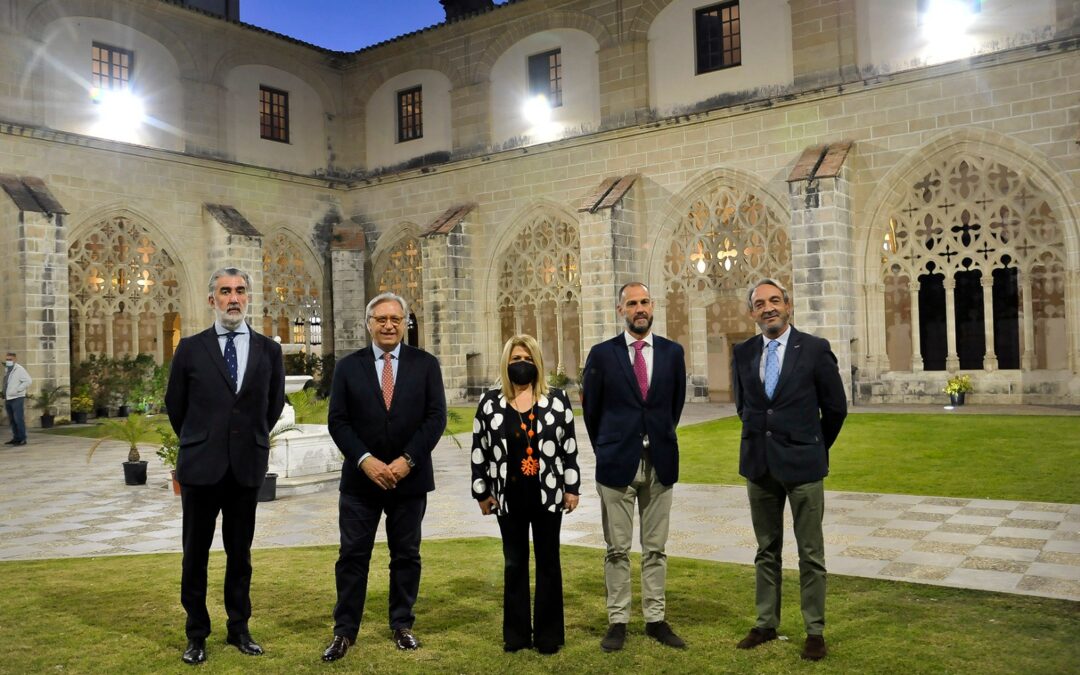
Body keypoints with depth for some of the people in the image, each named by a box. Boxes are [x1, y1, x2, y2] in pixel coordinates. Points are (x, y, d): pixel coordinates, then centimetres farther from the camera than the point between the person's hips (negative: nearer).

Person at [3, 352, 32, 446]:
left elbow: (28, 381, -18)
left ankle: (22, 439, -5)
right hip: (8, 399, 8)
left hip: (17, 398, -8)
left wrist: (17, 390, -20)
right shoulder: (7, 370, 16)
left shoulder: (19, 369, -9)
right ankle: (16, 438, 16)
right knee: (12, 420, 10)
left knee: (19, 419, -8)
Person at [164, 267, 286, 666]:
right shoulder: (191, 349, -1)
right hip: (201, 467, -1)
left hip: (246, 467, 1)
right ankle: (197, 634, 23)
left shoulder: (269, 350, 2)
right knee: (195, 554, 9)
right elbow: (175, 405, 9)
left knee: (240, 554, 13)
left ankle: (239, 629, 26)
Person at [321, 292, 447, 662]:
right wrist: (366, 461, -15)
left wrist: (407, 459, -15)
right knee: (352, 556, 4)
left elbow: (436, 417, -5)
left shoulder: (426, 364, 1)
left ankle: (402, 625, 25)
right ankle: (344, 631, 16)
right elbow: (337, 421, -2)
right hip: (361, 477, 0)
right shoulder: (348, 366, 3)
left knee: (406, 555, 10)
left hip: (410, 477, 0)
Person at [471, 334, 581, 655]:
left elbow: (569, 447, 2)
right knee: (514, 563, 10)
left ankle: (549, 633, 18)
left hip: (548, 495, -1)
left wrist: (571, 488, -1)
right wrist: (481, 492, 2)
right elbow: (479, 450, 4)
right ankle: (516, 633, 21)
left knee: (548, 561, 7)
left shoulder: (557, 400, 1)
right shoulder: (490, 402, 2)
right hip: (509, 497, 1)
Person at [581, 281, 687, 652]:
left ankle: (655, 619, 20)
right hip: (617, 463, -2)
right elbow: (591, 409, 6)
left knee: (655, 548, 10)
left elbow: (676, 403, 14)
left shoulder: (672, 352, 4)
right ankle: (618, 621, 15)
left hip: (660, 463, 2)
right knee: (617, 549, 5)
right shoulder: (602, 354, -2)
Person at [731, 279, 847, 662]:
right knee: (766, 550, 14)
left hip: (802, 464, -3)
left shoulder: (815, 349, -7)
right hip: (759, 465, 3)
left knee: (810, 553, 5)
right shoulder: (743, 354, 3)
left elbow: (835, 407, 1)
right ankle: (766, 624, 24)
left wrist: (815, 448, 9)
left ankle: (815, 630, 17)